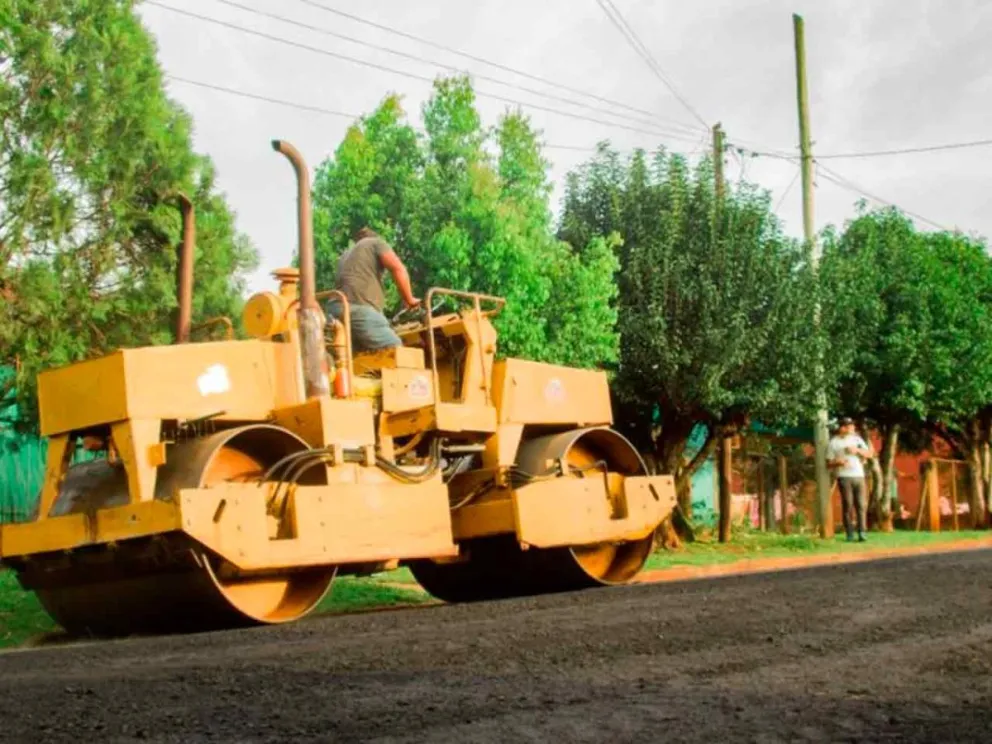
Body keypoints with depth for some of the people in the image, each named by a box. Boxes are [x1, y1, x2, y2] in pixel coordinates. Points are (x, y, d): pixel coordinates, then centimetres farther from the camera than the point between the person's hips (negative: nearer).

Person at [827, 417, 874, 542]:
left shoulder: (857, 439, 15)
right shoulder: (834, 442, 4)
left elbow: (869, 454, 11)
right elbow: (829, 462, 4)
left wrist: (857, 450, -5)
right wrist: (838, 462, -16)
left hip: (859, 476, 3)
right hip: (844, 477, -3)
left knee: (861, 505, -4)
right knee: (847, 505, -6)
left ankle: (861, 533, -4)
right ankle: (849, 534, -3)